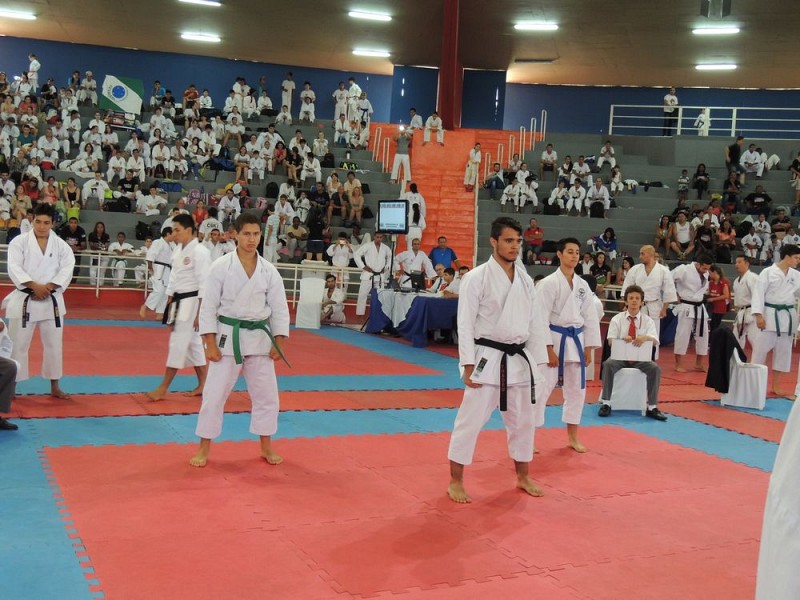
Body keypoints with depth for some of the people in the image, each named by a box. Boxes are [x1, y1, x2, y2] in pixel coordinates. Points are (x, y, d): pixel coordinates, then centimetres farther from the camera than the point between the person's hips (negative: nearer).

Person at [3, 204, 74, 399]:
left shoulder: (61, 245, 2)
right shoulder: (19, 242, -3)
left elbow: (66, 270, -6)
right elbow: (14, 268, -12)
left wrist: (48, 287, -17)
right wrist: (34, 286, -22)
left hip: (51, 300, 2)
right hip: (24, 299, -2)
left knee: (54, 344, 9)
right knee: (18, 344, 2)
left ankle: (54, 386, 22)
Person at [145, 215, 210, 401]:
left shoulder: (200, 251, -16)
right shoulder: (178, 249, 10)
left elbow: (204, 284, -17)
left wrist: (200, 312, -19)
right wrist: (169, 304, 15)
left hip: (192, 303, -9)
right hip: (179, 302, 9)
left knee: (178, 344, -5)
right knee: (192, 343, 13)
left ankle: (163, 389, 1)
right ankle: (203, 385, 23)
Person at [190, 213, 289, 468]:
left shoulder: (269, 270, 0)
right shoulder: (221, 267, -8)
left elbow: (279, 308, 5)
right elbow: (209, 306, -7)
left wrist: (279, 343, -1)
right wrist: (210, 344, -11)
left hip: (259, 338, 3)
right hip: (228, 336, -3)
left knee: (267, 394, 10)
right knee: (214, 394, 1)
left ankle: (266, 446, 27)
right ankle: (204, 447, 16)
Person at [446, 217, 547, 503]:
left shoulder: (525, 280, 8)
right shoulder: (476, 278, -9)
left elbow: (535, 323, 12)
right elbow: (466, 324, -11)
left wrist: (536, 361, 10)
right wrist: (469, 366, -14)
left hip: (519, 360, 6)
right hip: (487, 359, -6)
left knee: (523, 421, 16)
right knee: (470, 420, -3)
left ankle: (523, 477, 34)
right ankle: (456, 481, 10)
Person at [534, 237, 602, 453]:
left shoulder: (583, 285, 8)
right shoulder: (548, 283, -10)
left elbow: (590, 317, 11)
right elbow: (541, 318, -13)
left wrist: (588, 348, 7)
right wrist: (549, 349, -15)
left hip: (576, 341, 6)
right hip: (553, 340, -6)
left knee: (576, 389, 13)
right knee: (542, 388, -7)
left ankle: (572, 437, 27)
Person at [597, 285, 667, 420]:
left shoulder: (647, 321, 6)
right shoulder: (617, 319, 4)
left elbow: (655, 341, -11)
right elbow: (611, 340, -9)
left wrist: (645, 338, -35)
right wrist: (623, 340, -32)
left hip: (640, 358, 1)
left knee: (655, 368, -27)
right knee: (608, 364, -32)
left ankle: (652, 407, -15)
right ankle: (606, 404, -22)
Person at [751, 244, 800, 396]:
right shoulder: (768, 272, -8)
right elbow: (758, 293, -10)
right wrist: (758, 315, -17)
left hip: (787, 317, 5)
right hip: (770, 315, -5)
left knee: (783, 352, 9)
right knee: (761, 349, -2)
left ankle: (776, 386, 19)